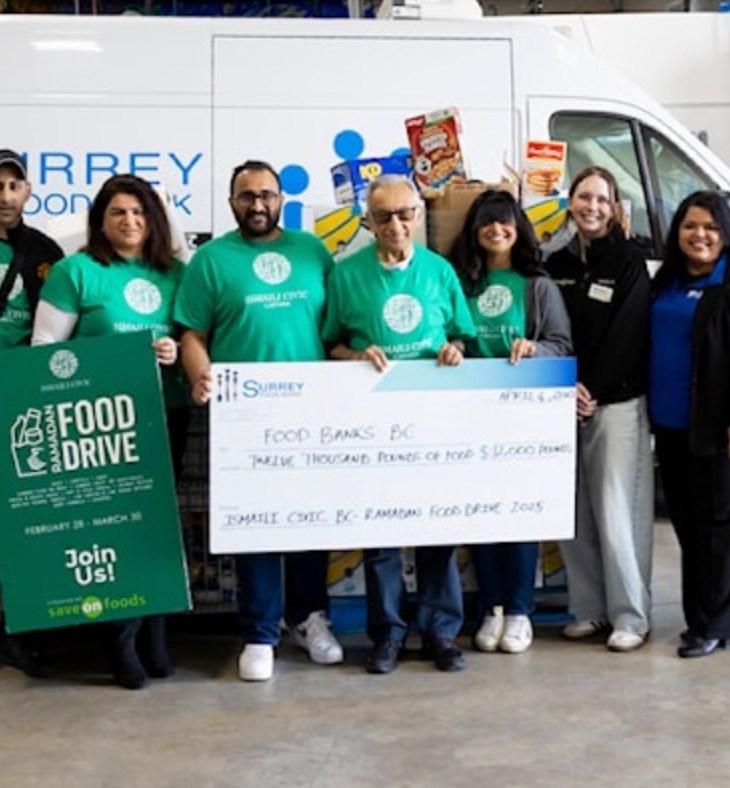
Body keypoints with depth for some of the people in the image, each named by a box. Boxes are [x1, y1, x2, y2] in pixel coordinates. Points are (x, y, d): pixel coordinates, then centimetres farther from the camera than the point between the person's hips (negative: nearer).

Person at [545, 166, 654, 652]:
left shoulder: (629, 262, -2)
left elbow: (626, 337, -8)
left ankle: (630, 616, 4)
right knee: (573, 514, 4)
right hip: (565, 405, 5)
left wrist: (593, 393, -12)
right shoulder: (557, 264, 12)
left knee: (616, 513, -6)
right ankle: (589, 609, 16)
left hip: (617, 405, -4)